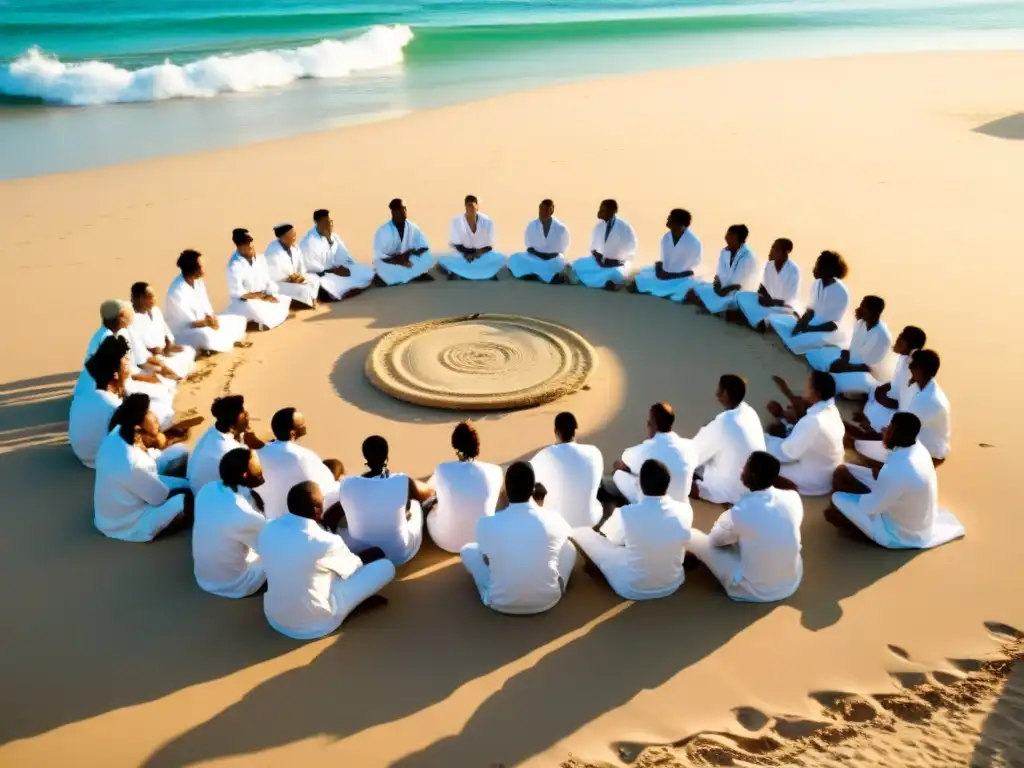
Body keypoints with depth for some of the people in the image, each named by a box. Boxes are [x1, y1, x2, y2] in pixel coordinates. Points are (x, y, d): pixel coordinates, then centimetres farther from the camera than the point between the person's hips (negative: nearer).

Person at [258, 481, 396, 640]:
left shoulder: (268, 530, -10)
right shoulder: (326, 542, -26)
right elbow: (356, 568, -3)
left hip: (274, 618, 6)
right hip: (316, 623, -6)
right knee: (386, 566, -3)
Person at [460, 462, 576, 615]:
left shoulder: (486, 524, -16)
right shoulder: (553, 520, -12)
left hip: (501, 603, -1)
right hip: (547, 601, 1)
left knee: (468, 549, 19)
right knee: (568, 546, 21)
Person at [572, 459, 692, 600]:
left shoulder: (626, 514, -28)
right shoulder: (685, 510, -17)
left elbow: (603, 534, -3)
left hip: (632, 589, -4)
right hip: (672, 585, 4)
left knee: (580, 532, 8)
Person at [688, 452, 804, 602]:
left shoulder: (741, 512, -27)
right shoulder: (793, 497, -13)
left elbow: (715, 539, -5)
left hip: (754, 591, -5)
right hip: (792, 583, 5)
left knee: (692, 536, 4)